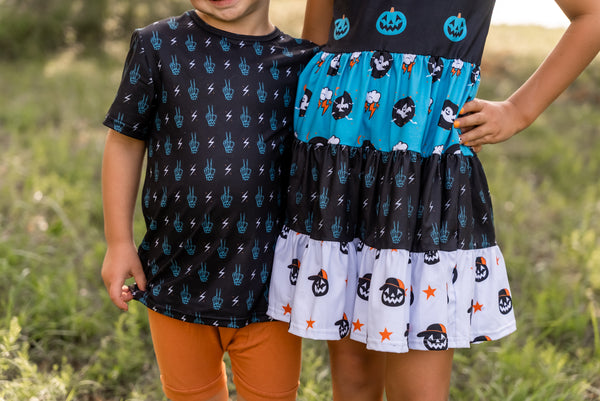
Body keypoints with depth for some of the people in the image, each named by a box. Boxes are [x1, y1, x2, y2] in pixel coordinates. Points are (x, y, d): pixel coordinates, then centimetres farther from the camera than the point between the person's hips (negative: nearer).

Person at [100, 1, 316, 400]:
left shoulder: (298, 61, -3)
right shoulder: (159, 46, -4)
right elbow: (125, 142, 1)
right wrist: (119, 241, 1)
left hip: (267, 278, 0)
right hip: (177, 272, 1)